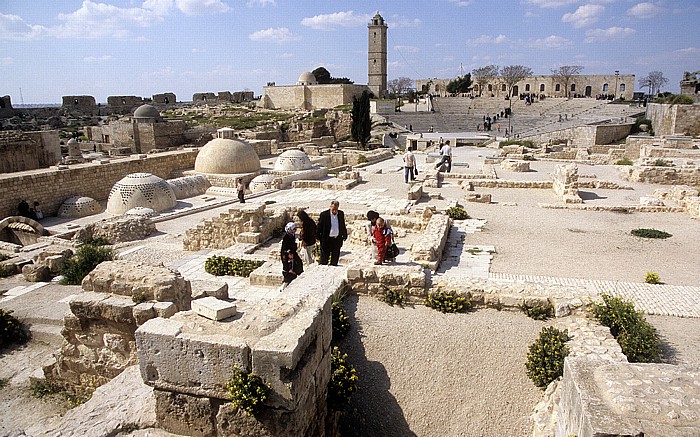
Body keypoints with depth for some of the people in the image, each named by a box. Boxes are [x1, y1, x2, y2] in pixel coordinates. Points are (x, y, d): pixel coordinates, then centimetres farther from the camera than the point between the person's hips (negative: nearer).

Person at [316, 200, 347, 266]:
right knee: (324, 258, 2)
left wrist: (344, 235, 15)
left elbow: (343, 226, 14)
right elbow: (319, 226, -4)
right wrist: (318, 237, -5)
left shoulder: (341, 214, 4)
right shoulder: (324, 214, -9)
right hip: (327, 239, -4)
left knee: (335, 258, 13)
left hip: (337, 239, 4)